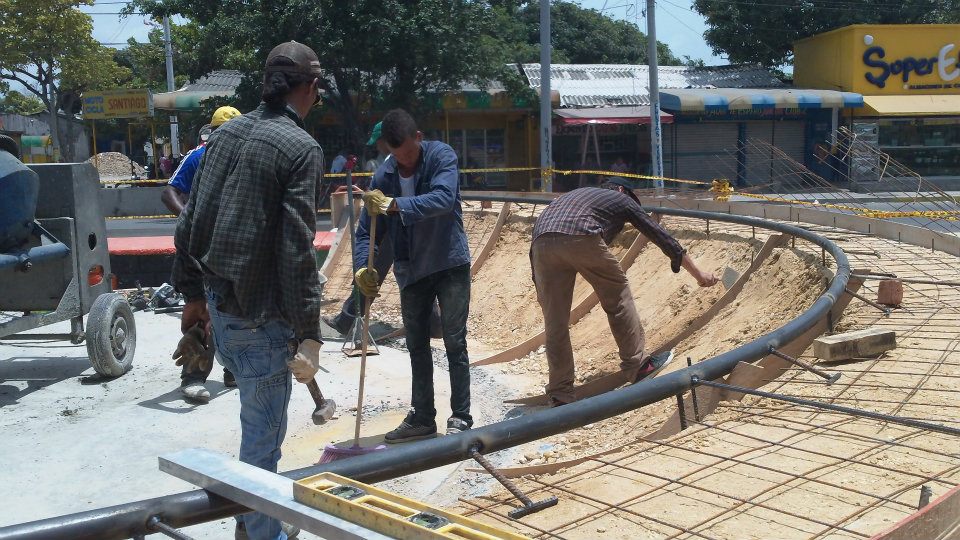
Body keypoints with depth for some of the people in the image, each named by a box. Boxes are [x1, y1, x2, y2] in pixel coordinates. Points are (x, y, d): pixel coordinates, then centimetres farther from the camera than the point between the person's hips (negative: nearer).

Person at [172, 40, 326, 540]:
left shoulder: (226, 134, 8)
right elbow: (296, 252, -19)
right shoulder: (301, 149, -14)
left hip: (218, 306, 8)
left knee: (260, 419, 25)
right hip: (260, 317, -8)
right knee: (262, 436, 5)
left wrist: (192, 293, 20)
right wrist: (308, 334, -16)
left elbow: (189, 223, 11)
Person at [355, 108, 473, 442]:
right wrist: (362, 267, -20)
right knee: (417, 347, 11)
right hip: (411, 271, 5)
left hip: (450, 264, -4)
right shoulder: (384, 175, -3)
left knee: (454, 343, -2)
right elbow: (368, 228, -3)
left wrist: (395, 205, -41)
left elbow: (444, 198, -32)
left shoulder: (441, 156, -13)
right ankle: (422, 418, 22)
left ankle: (461, 418, 8)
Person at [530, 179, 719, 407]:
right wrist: (698, 274, 38)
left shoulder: (575, 194, 43)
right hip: (581, 237, -4)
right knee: (618, 298, 17)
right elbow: (661, 236, 31)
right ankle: (636, 366, 25)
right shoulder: (621, 198, 29)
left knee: (555, 322, 10)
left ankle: (560, 395, 12)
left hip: (541, 242, 5)